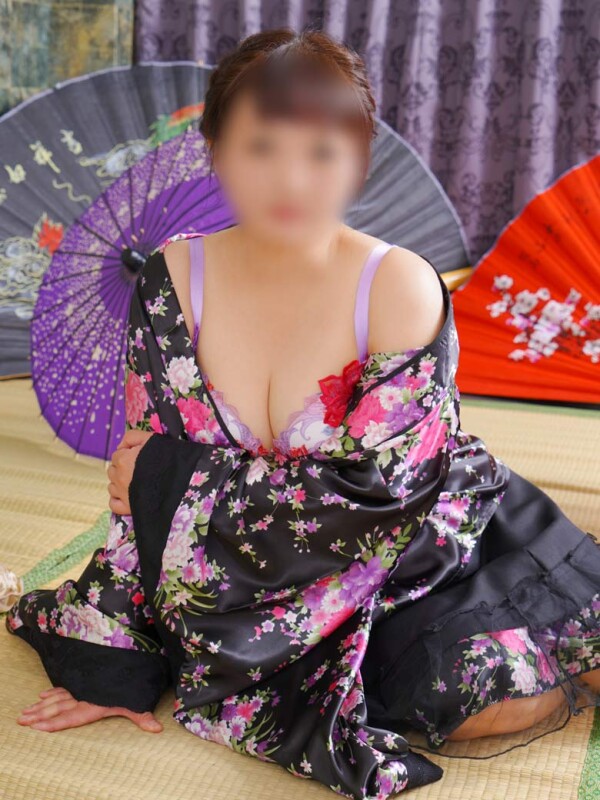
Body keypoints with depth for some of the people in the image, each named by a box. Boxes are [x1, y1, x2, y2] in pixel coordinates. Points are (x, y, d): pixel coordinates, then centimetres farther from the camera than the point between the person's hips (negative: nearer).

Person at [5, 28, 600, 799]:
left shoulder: (401, 286, -18)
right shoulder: (174, 277, -9)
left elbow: (375, 496, -21)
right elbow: (146, 482, -6)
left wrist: (180, 484, -19)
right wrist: (115, 667, -6)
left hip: (405, 555, -1)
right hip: (250, 583, 2)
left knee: (498, 692, -24)